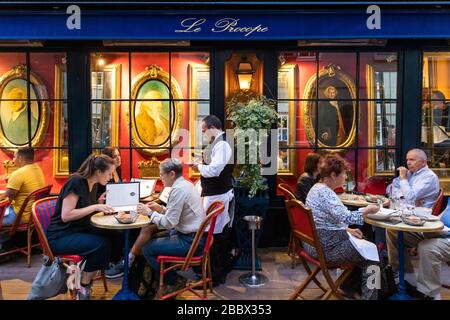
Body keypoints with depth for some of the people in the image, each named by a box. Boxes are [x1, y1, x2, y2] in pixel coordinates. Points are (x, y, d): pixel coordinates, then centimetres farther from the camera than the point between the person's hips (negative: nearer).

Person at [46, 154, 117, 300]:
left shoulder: (93, 184, 6)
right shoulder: (76, 182, -20)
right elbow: (66, 215, -25)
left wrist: (99, 204, -4)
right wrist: (95, 207, -25)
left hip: (80, 231, 8)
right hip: (61, 236, -8)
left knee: (113, 238, -14)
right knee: (101, 244, -27)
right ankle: (83, 287, -6)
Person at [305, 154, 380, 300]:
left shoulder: (318, 188, 9)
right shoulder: (325, 192, -23)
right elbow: (345, 217, -33)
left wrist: (347, 230, 9)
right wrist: (367, 210, -17)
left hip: (316, 242, 10)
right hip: (325, 247, -10)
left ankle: (349, 288, 34)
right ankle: (369, 296, 17)